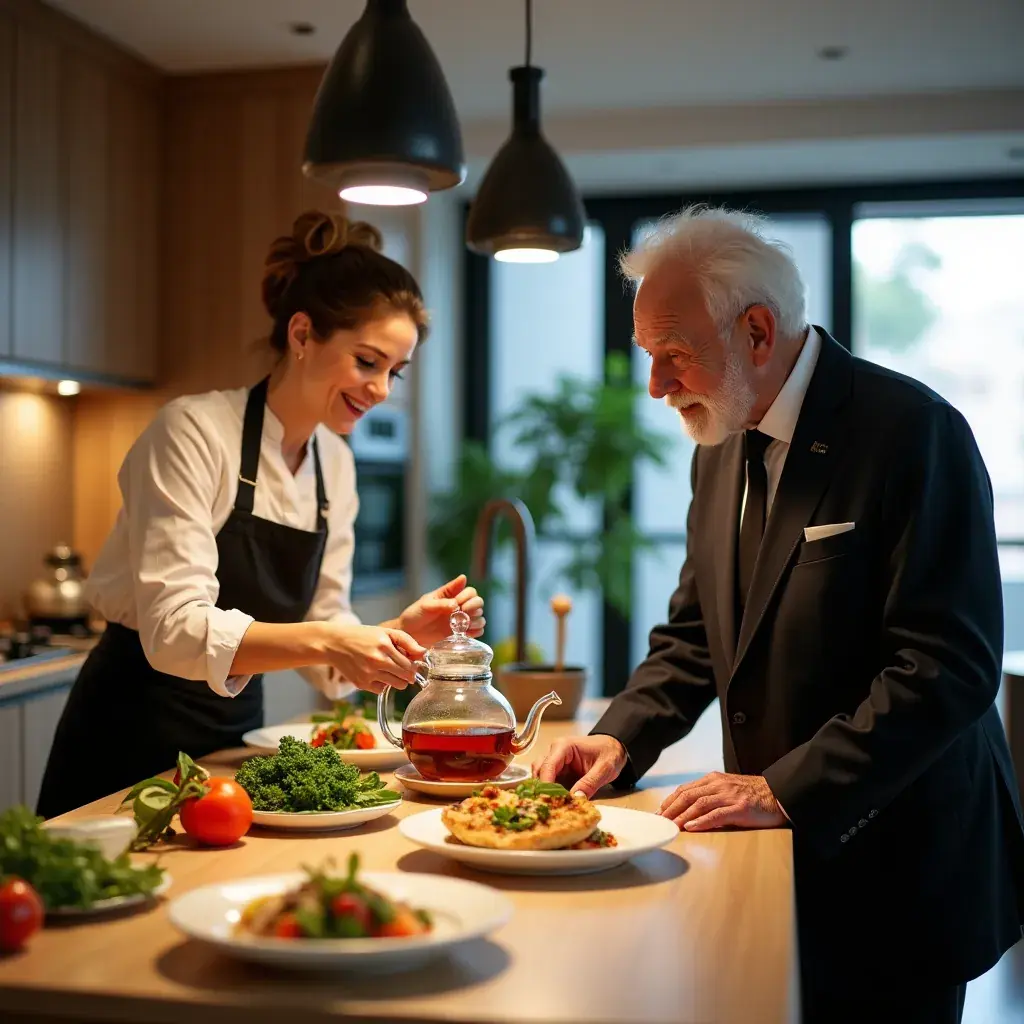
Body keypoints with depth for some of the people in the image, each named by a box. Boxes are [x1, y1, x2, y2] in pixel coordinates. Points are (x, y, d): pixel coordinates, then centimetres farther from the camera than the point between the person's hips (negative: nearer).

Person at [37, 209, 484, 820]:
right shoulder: (194, 431, -18)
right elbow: (175, 631, -26)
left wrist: (405, 631, -15)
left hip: (237, 732, 6)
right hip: (136, 737, -6)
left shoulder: (336, 464, 3)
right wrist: (326, 640, -37)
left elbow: (321, 639, 3)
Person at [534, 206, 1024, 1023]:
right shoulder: (722, 446, 7)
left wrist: (788, 790, -24)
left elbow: (950, 668, -22)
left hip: (894, 871, -6)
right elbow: (696, 634, 14)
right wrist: (621, 739, -3)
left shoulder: (914, 432, -17)